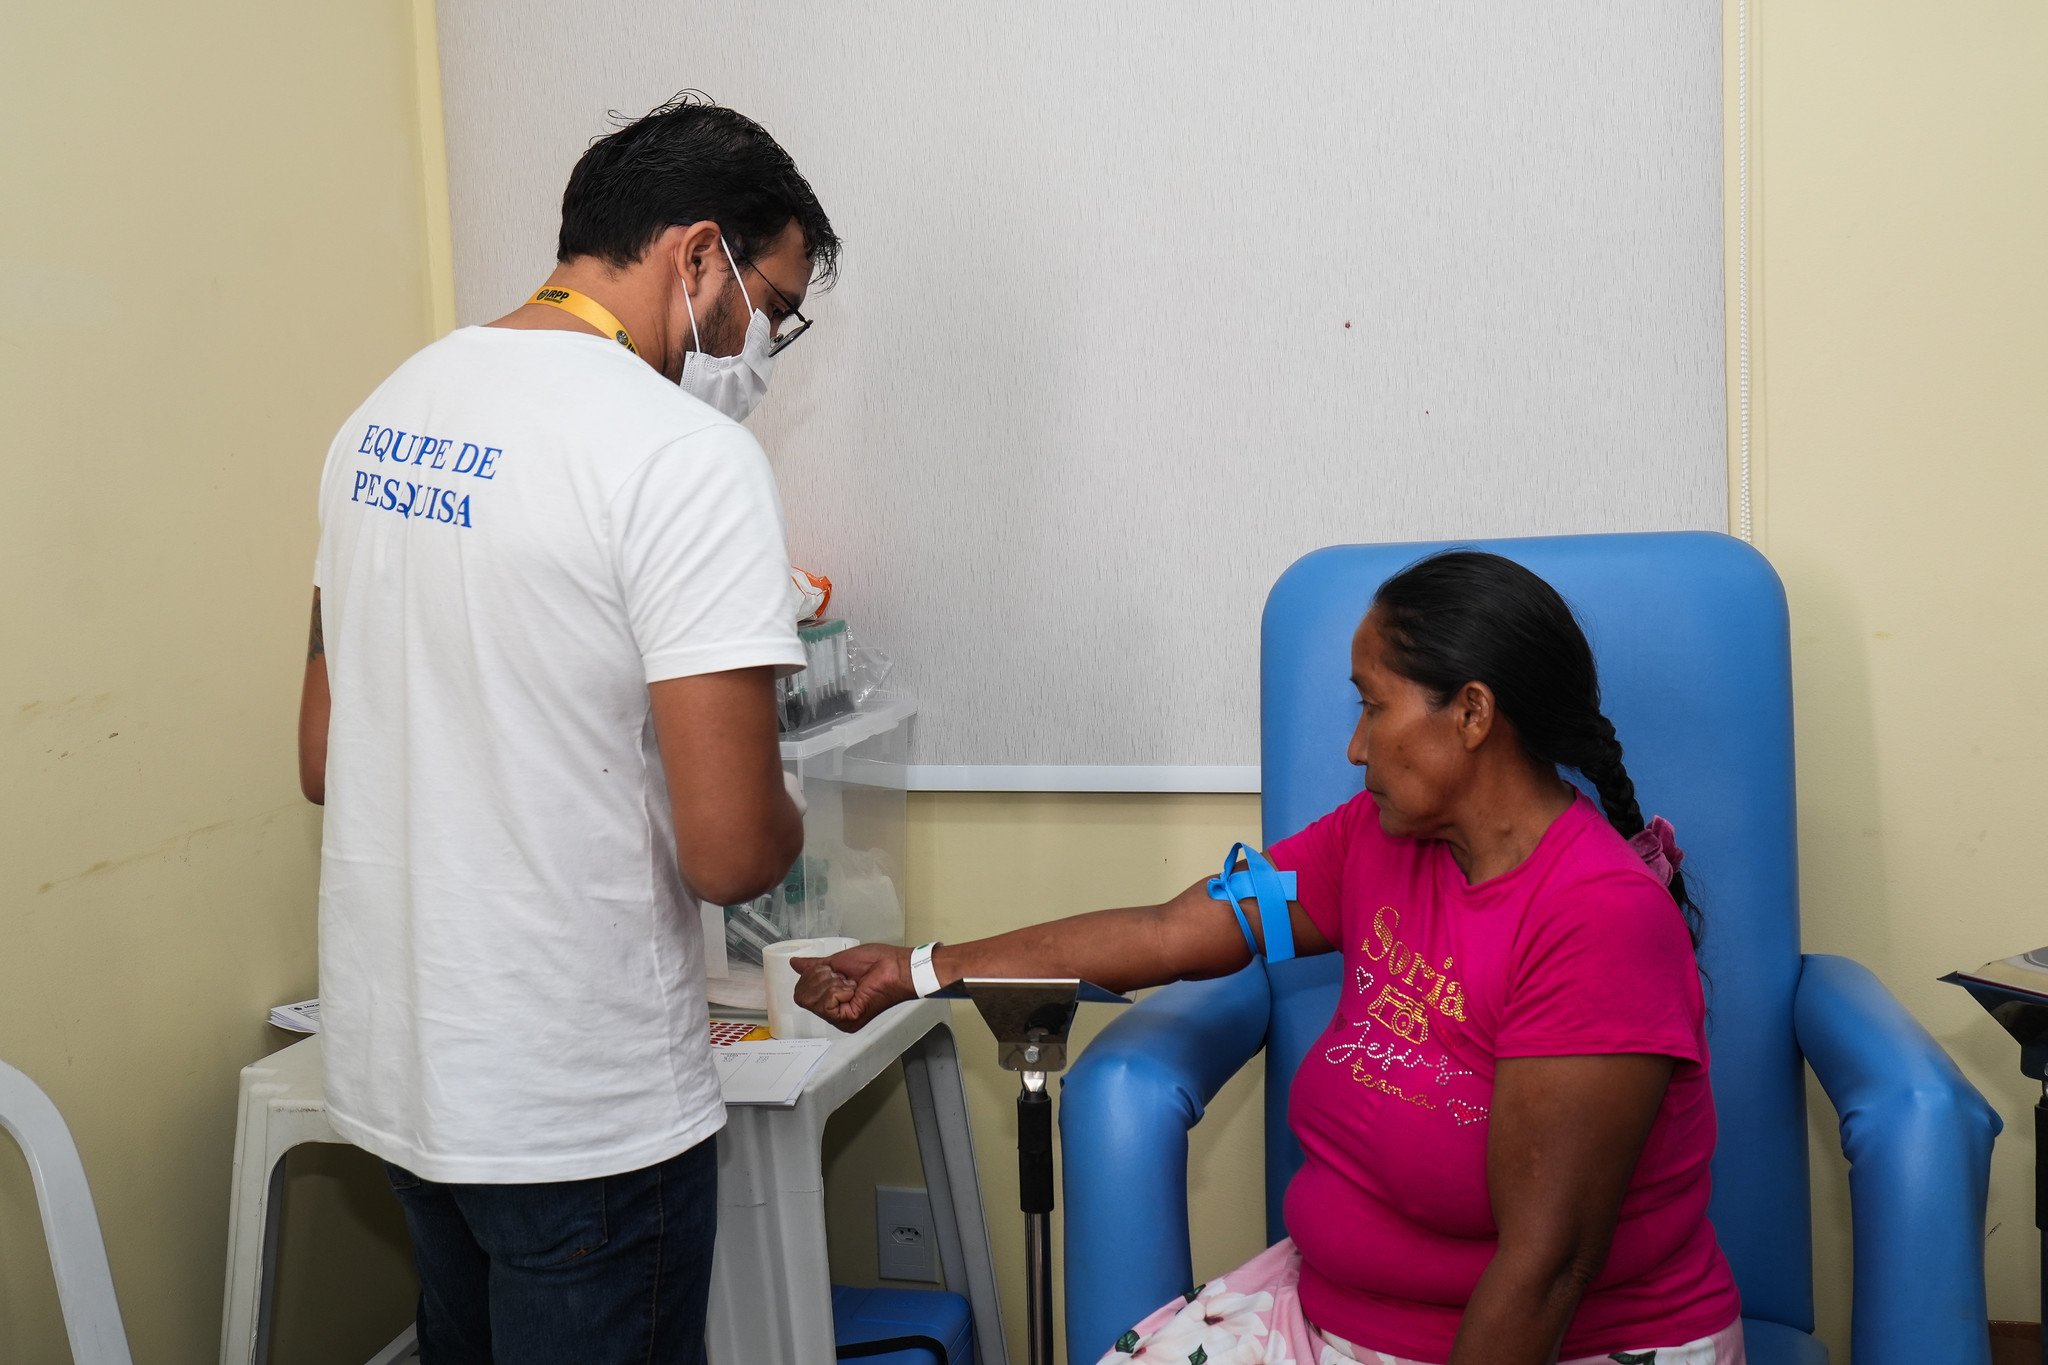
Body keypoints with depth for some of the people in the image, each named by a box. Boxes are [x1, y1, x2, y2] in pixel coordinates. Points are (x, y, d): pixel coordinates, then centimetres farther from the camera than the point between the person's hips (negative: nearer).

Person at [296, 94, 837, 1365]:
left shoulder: (386, 413, 6)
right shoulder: (686, 458, -20)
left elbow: (325, 759, 13)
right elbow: (731, 850, -23)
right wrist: (783, 821, -2)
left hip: (393, 1058, 8)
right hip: (581, 1111, -8)